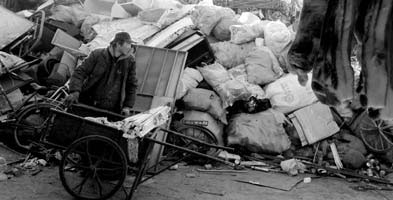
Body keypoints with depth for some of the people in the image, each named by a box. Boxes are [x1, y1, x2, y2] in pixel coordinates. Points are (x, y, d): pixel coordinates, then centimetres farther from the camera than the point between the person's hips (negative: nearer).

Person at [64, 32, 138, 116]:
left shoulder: (129, 61, -1)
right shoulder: (97, 55, -4)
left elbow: (132, 85, 8)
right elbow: (80, 72, -3)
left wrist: (127, 106, 3)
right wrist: (75, 91, -18)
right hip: (87, 104, 0)